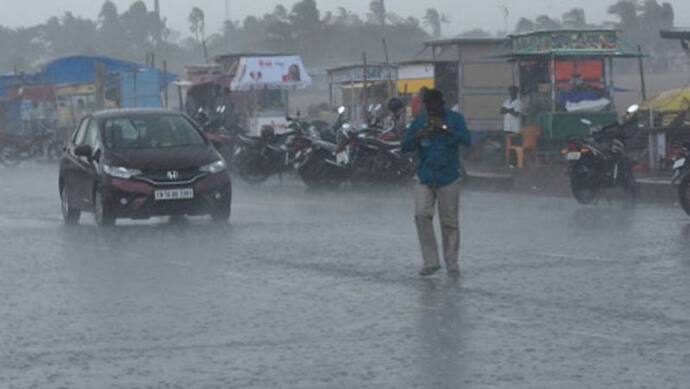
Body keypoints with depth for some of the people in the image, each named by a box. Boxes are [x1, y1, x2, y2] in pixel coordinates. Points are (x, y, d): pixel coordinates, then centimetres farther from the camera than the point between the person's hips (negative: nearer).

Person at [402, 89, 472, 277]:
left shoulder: (455, 119, 0)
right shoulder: (419, 122, 7)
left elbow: (466, 140, -13)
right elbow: (405, 147, 7)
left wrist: (445, 128, -20)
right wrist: (417, 137, -12)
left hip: (448, 179, -2)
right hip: (424, 179, 2)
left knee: (449, 222, 2)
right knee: (422, 216, -11)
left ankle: (452, 264, 12)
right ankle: (431, 262, -3)